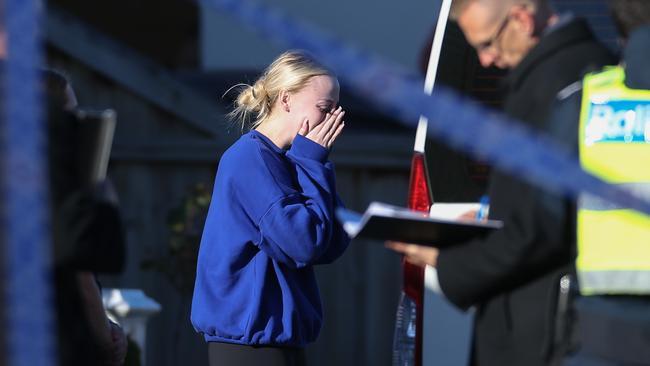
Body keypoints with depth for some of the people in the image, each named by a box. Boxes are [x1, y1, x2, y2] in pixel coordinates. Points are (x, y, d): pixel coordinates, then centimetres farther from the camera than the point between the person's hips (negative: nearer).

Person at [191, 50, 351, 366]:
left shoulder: (280, 161, 15)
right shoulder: (251, 157, -13)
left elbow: (332, 246, 8)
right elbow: (302, 244, -20)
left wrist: (314, 163, 2)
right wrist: (312, 162, -9)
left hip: (274, 336, 10)